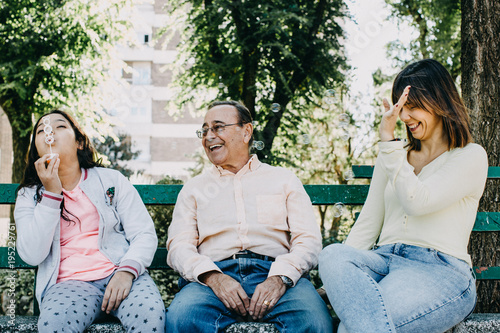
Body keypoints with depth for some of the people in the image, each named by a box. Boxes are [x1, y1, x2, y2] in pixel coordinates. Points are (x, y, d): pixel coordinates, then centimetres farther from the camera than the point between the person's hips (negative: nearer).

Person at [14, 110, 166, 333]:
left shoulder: (111, 180, 12)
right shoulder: (29, 195, 14)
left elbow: (145, 234, 5)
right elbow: (32, 255, -1)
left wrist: (127, 271, -16)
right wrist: (51, 193, -5)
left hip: (120, 274, 0)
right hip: (69, 281, 1)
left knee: (150, 314, -33)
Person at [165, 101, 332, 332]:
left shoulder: (284, 180, 20)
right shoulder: (194, 189, 24)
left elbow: (308, 240, 9)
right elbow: (179, 246, 10)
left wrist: (280, 278, -13)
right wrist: (213, 277, -13)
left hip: (273, 271, 0)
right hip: (216, 274, 1)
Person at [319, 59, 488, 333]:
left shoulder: (471, 156, 6)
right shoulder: (392, 156, 24)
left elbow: (417, 202, -11)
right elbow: (367, 224, 16)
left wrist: (388, 140, -11)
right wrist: (338, 274, 0)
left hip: (441, 271, -6)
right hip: (385, 260, 6)